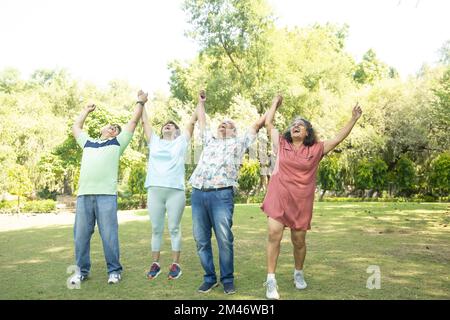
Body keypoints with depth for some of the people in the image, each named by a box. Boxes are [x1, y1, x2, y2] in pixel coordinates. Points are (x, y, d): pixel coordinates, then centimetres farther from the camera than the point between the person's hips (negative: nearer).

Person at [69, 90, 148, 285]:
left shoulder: (117, 143, 17)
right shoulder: (88, 143, 28)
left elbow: (133, 122, 18)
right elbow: (75, 128, 41)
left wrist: (140, 102, 25)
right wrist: (86, 111, 47)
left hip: (106, 195, -4)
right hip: (83, 195, 4)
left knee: (109, 235, -4)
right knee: (81, 235, 5)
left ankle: (114, 270, 7)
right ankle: (82, 270, 17)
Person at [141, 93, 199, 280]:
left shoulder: (181, 142, 13)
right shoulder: (154, 142, 19)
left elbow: (192, 121, 14)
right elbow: (145, 122, 26)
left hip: (176, 191, -2)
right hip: (154, 190, 3)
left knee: (174, 229, 2)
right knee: (156, 229, 7)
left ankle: (175, 264, 9)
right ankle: (155, 264, 16)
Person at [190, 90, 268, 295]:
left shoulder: (238, 143, 20)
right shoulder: (209, 141, 30)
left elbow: (257, 125, 23)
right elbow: (201, 122, 41)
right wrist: (201, 102, 49)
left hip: (221, 195, -4)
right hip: (198, 194, 4)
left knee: (224, 240, -7)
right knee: (201, 240, 3)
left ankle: (227, 279, 6)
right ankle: (210, 278, 14)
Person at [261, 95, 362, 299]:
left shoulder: (315, 150, 6)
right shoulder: (281, 145, 6)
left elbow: (338, 139, 7)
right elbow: (268, 123, 10)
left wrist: (354, 119, 4)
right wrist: (276, 103, 21)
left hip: (301, 201, 1)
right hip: (278, 197, -1)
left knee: (299, 241, 9)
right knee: (274, 235, -13)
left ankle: (298, 273, 35)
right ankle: (271, 281, -5)